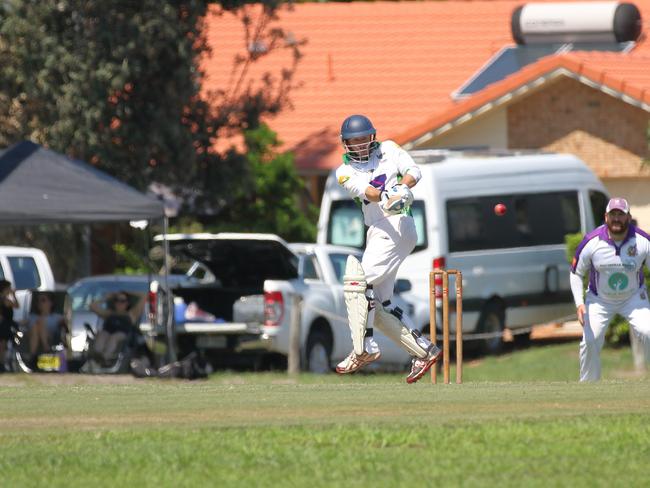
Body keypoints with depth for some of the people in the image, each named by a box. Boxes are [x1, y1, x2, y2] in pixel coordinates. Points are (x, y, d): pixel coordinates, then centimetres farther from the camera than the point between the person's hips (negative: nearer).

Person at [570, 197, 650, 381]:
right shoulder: (591, 242, -18)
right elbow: (576, 273, -5)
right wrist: (579, 303, -19)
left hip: (633, 297, -1)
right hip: (599, 300, 1)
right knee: (590, 341, -9)